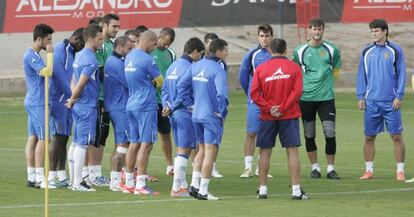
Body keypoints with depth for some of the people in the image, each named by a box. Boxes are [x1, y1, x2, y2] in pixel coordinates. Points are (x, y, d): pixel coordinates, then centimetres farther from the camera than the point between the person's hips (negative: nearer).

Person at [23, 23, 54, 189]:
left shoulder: (33, 55, 15)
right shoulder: (31, 56, -16)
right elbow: (47, 72, -26)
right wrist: (50, 53, -17)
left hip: (33, 102, 10)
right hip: (38, 103, -10)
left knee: (33, 138, 9)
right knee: (42, 138, -9)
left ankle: (31, 177, 10)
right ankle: (39, 178, -9)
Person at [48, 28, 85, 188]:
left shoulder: (71, 52, 15)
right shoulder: (60, 50, -13)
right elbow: (60, 77, -19)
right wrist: (73, 95, -16)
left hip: (67, 101, 9)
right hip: (58, 101, -9)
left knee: (63, 138, 10)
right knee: (58, 137, -9)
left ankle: (61, 176, 13)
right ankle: (51, 177, -8)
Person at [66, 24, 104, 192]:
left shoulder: (79, 56, 13)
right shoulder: (91, 60, -18)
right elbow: (80, 84, -20)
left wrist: (73, 99, 14)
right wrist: (73, 100, -5)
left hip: (78, 106, 10)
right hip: (87, 107, -10)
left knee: (76, 142, 13)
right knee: (83, 143, -7)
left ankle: (74, 180, 18)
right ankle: (77, 183, -7)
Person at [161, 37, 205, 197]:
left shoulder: (173, 66, 13)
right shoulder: (189, 68, -16)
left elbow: (165, 89, 14)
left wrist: (167, 106, 4)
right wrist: (171, 108, -7)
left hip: (174, 115, 9)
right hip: (186, 114, -9)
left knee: (181, 149, 16)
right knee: (184, 150, -3)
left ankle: (182, 184, 20)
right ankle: (177, 188, -3)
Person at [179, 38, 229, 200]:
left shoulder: (196, 66, 7)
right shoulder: (217, 70, -16)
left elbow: (181, 85, 7)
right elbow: (221, 94, -24)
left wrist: (190, 104, 10)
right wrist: (222, 113, -11)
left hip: (196, 115, 7)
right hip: (212, 117, -7)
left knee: (202, 150, 19)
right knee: (210, 152, 0)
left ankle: (194, 184, 14)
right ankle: (203, 191, 0)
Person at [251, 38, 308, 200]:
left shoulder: (261, 68, 2)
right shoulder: (294, 67, 0)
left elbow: (254, 93, -6)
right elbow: (297, 91, -9)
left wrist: (269, 108, -9)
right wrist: (282, 108, -10)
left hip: (267, 117, 1)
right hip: (289, 115, -1)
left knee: (265, 152, 9)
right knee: (292, 151, 0)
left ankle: (262, 189, 10)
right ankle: (296, 191, -5)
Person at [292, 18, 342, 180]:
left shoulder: (332, 50, 3)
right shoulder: (300, 51, 4)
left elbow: (336, 69, 16)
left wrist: (326, 80, 6)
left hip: (326, 97, -1)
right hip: (306, 98, 1)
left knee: (330, 133, -8)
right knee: (309, 135, 4)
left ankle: (330, 168, 1)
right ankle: (315, 167, 16)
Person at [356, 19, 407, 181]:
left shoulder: (395, 51, 0)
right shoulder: (367, 52, 9)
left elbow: (401, 75, 0)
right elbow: (361, 75, 11)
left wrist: (399, 96, -8)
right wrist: (360, 97, 4)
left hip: (391, 101, -3)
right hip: (371, 101, 3)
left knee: (396, 136, -2)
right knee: (369, 137, 4)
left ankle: (400, 171, 3)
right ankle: (369, 170, 13)